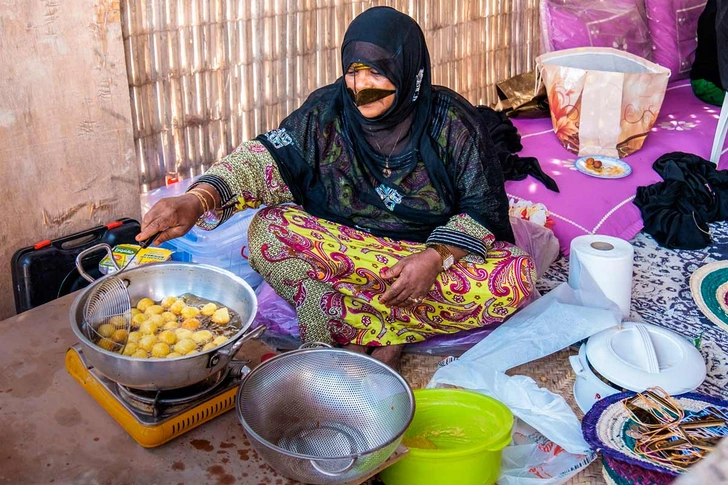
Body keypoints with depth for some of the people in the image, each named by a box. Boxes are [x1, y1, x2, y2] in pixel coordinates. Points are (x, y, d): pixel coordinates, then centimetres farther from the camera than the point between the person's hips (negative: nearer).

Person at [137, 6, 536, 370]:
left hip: (438, 249, 0)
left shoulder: (453, 122, -9)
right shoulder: (327, 110, -6)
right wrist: (197, 199, -35)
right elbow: (269, 158, -17)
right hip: (341, 247, 1)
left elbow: (485, 209, -9)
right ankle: (386, 338, -27)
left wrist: (436, 258, -28)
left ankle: (353, 333, -23)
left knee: (516, 276, -29)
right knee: (268, 229, -25)